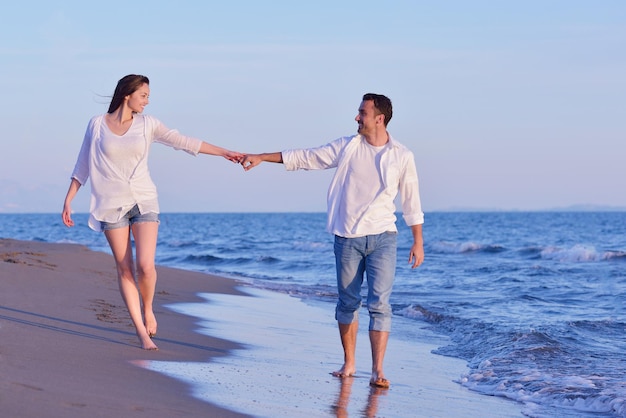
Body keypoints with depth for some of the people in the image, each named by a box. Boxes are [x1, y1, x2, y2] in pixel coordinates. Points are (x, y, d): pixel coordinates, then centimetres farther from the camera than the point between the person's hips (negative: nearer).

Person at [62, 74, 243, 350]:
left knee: (145, 266, -14)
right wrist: (68, 199, 7)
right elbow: (83, 164, 8)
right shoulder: (97, 124, 1)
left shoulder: (147, 125, 4)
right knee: (124, 269, -2)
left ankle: (147, 309, 16)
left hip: (144, 201, 1)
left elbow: (183, 142, 4)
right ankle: (142, 333, 3)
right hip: (111, 204, -1)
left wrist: (224, 152, 1)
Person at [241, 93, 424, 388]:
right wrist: (261, 157, 5)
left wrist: (418, 242, 4)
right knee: (347, 302, 7)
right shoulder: (347, 147, 4)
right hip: (348, 238, 2)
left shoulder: (402, 156, 1)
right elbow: (304, 158, 7)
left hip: (382, 238, -2)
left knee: (379, 303, -10)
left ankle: (377, 370, -9)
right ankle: (349, 363, 18)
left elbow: (411, 201, 6)